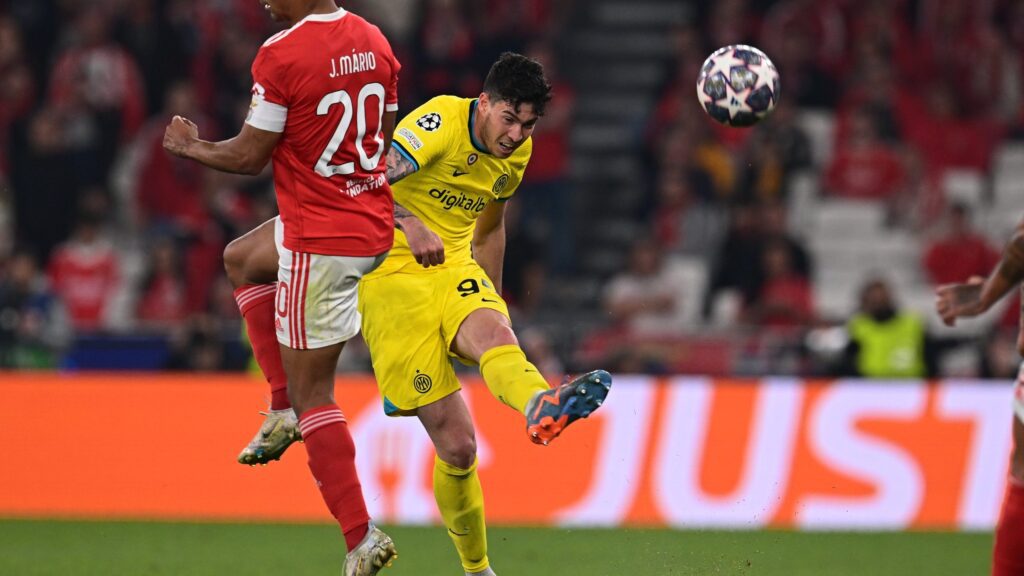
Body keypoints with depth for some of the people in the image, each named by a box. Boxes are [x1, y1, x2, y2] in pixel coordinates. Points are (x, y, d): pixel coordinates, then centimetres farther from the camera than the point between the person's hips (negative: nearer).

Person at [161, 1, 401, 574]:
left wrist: (190, 146, 6)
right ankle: (284, 410, 26)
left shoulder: (281, 54, -19)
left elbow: (250, 157, -12)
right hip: (375, 230, 8)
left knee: (312, 391, 1)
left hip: (319, 242, -8)